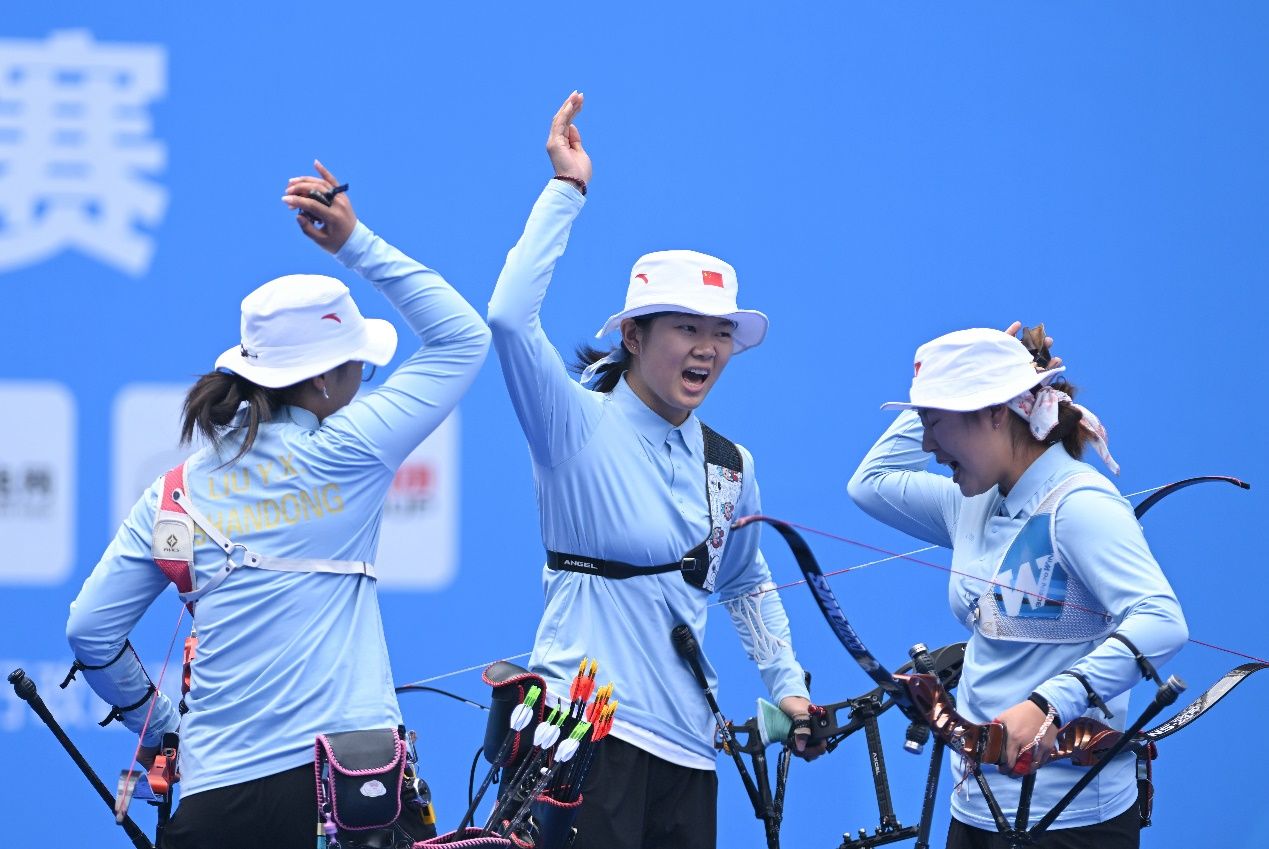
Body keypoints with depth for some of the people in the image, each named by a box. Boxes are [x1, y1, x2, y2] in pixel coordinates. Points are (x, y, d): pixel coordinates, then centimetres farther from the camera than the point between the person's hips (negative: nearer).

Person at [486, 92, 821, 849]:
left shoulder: (732, 466, 13)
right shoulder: (578, 425, -4)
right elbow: (509, 318, -20)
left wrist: (789, 685, 20)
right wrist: (566, 190, -17)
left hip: (685, 743, 6)